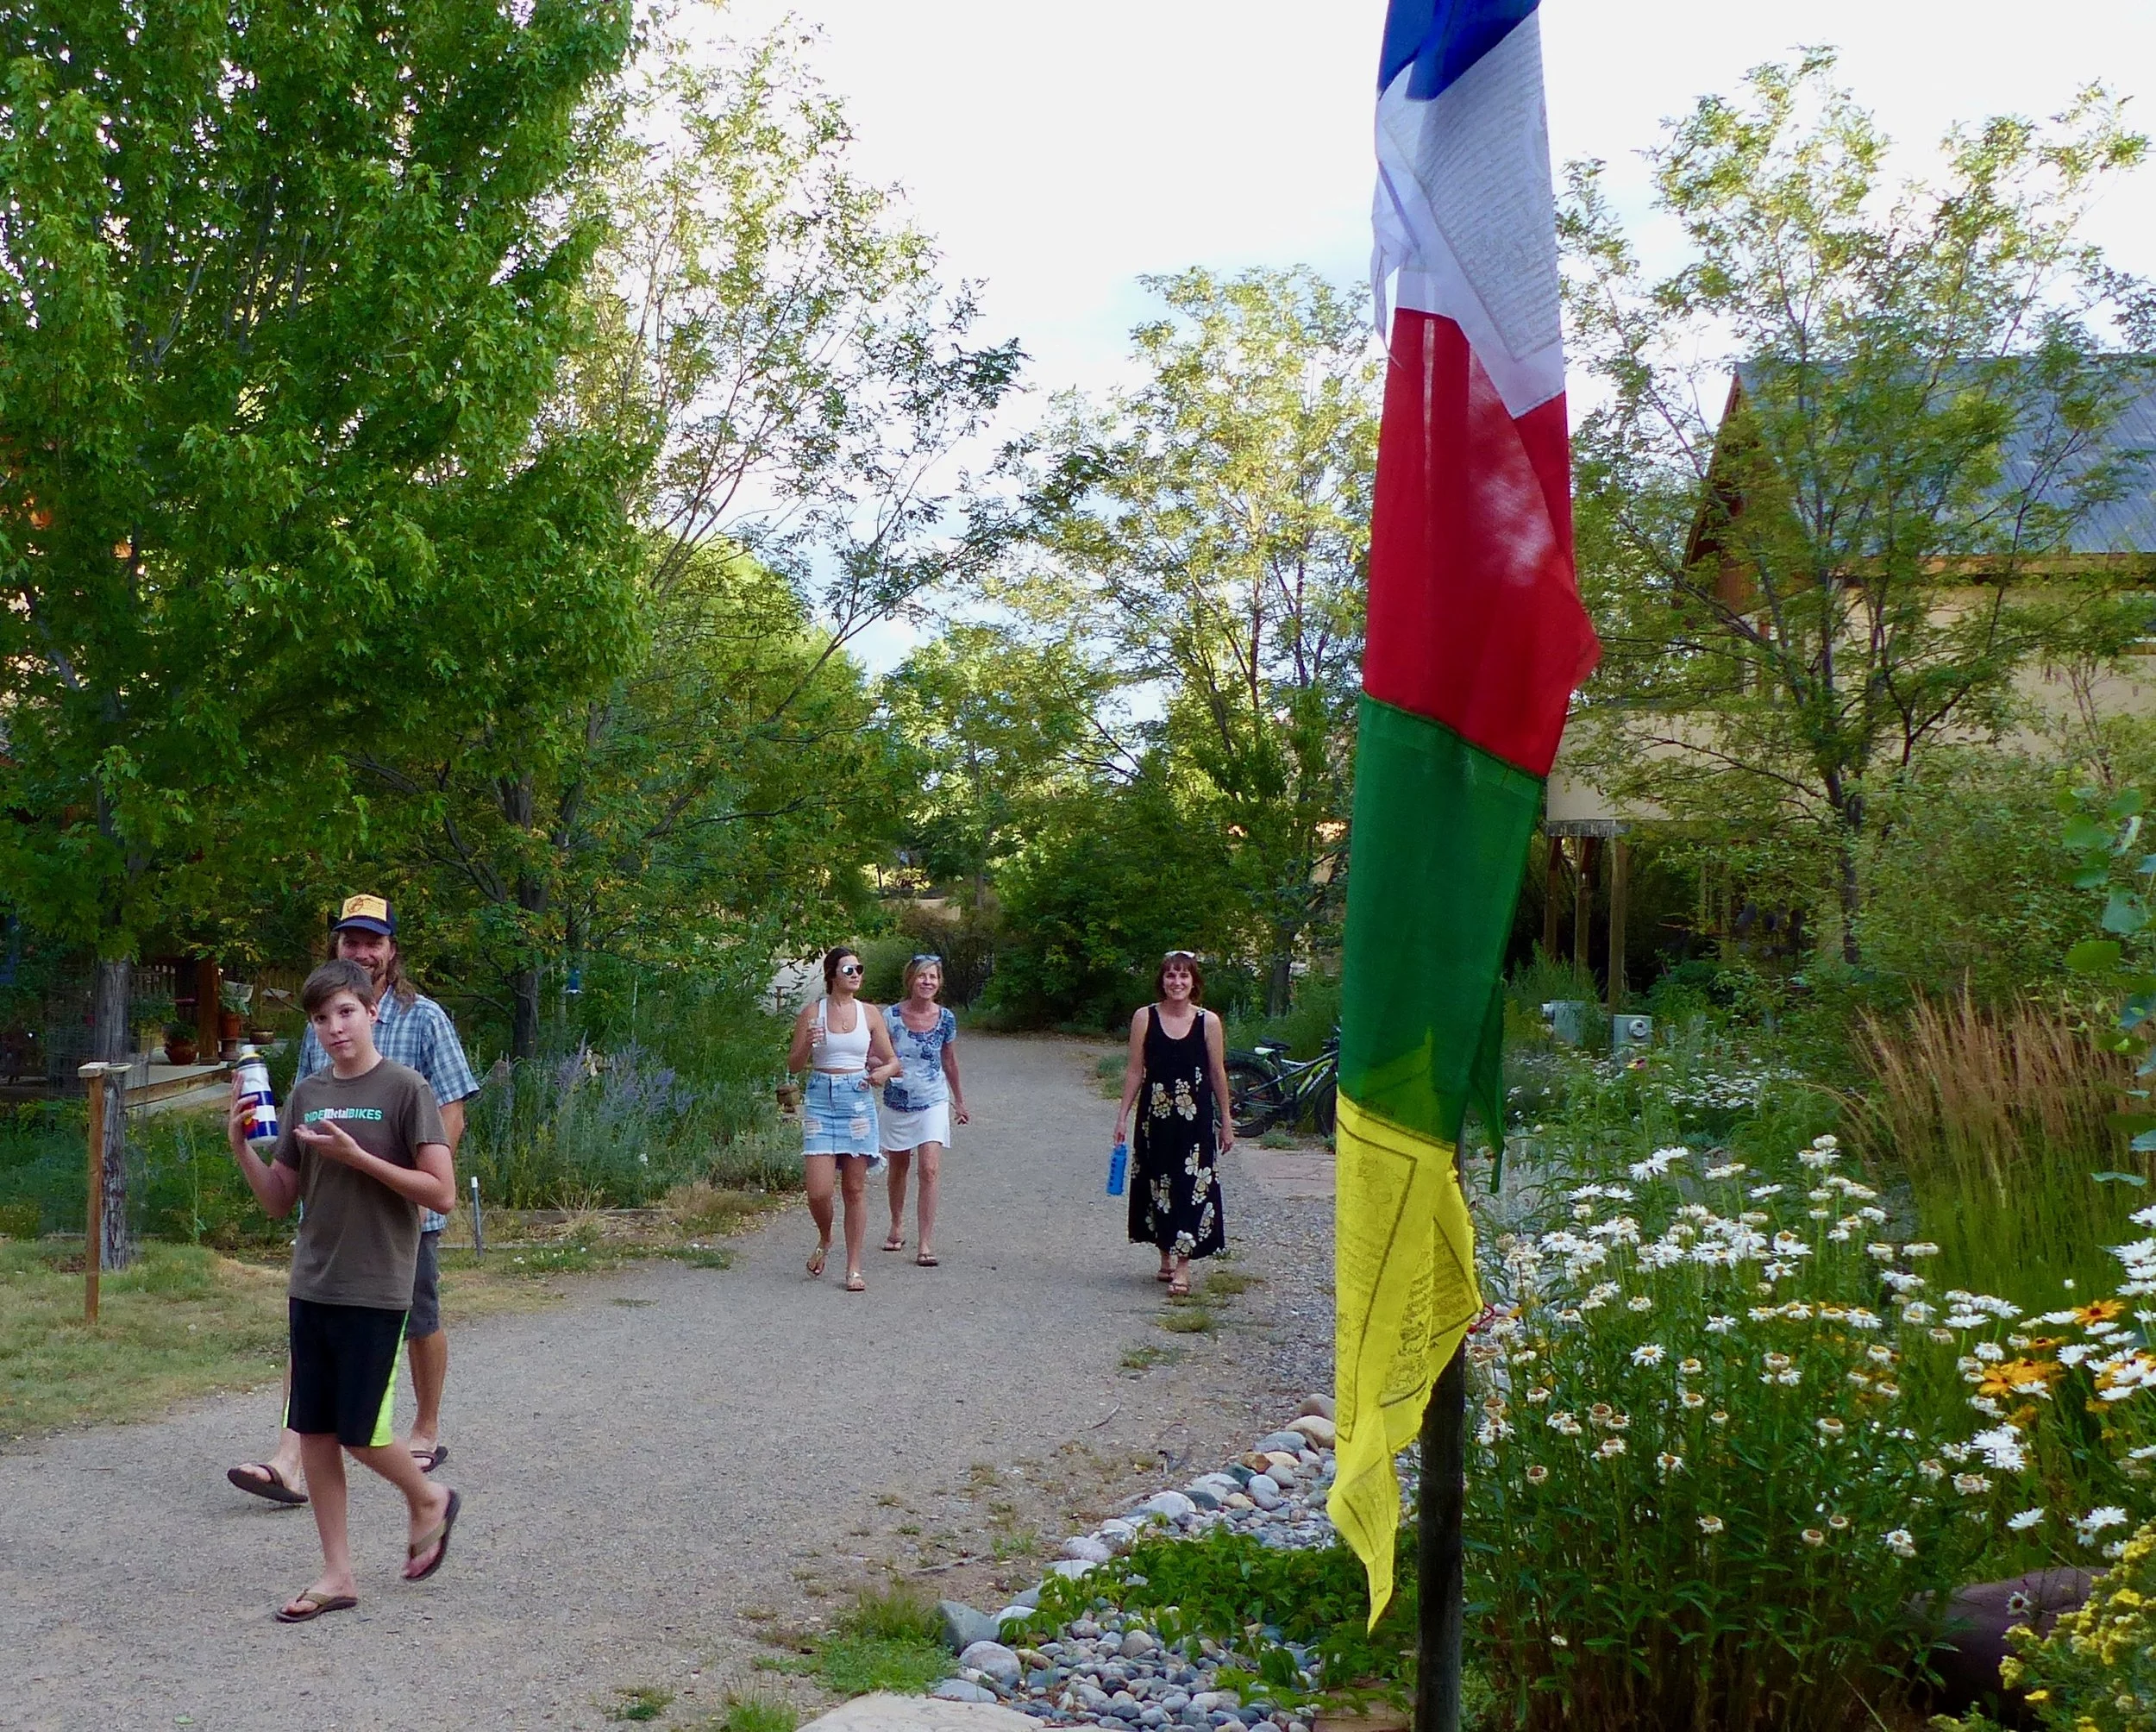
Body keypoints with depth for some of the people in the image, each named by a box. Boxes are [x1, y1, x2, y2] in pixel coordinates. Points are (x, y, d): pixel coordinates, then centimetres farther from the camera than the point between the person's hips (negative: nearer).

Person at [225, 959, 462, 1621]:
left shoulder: (404, 1089, -9)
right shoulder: (307, 1095, 7)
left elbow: (442, 1193, -13)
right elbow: (280, 1200, 11)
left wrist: (356, 1156, -20)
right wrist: (240, 1146, -5)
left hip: (375, 1292, -6)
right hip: (311, 1288, 6)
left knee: (360, 1434, -3)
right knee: (314, 1431, 7)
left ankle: (429, 1499, 26)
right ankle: (337, 1574, 18)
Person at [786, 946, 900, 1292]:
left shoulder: (870, 1014, 6)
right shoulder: (812, 1013, 1)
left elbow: (893, 1062, 11)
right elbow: (794, 1065, 5)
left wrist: (882, 1071, -12)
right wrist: (807, 1045, -16)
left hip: (858, 1100, 1)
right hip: (821, 1100, -1)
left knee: (855, 1187, 3)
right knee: (818, 1190, -8)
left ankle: (854, 1268, 10)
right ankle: (824, 1240, 24)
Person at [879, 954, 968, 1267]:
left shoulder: (945, 1019, -3)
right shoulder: (891, 1016, -8)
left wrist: (960, 1103, 18)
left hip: (933, 1103, -1)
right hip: (897, 1104, 1)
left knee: (930, 1170, -13)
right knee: (898, 1169, 16)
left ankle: (926, 1244, -10)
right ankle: (897, 1228, 38)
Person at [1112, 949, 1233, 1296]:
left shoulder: (1209, 1022, -3)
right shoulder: (1145, 1018, -1)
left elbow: (1218, 1074, 3)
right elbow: (1135, 1071, 3)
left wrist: (1226, 1121, 5)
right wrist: (1123, 1116, 1)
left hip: (1196, 1118, -1)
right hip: (1155, 1116, 2)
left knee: (1191, 1186, -5)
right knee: (1157, 1183, 9)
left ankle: (1183, 1267, -2)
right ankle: (1165, 1258, 25)